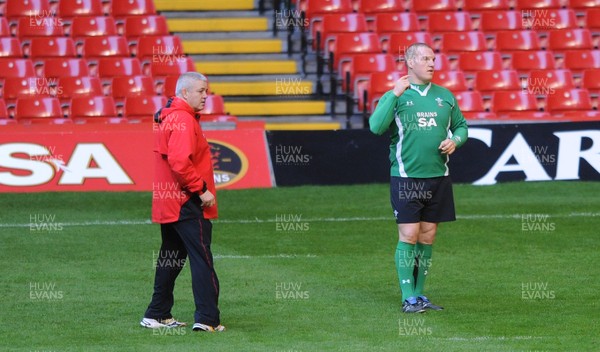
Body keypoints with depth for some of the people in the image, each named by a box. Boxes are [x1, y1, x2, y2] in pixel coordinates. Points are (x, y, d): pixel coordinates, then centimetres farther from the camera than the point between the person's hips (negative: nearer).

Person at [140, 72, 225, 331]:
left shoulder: (166, 117, 16)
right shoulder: (183, 119, -16)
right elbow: (179, 161, -26)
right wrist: (202, 189, -20)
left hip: (168, 201, 10)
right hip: (187, 203, -10)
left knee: (169, 259, 17)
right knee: (202, 260, -8)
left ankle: (158, 315, 21)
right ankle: (207, 319, -11)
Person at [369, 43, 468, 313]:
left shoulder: (445, 96, 12)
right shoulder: (395, 96, -2)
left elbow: (461, 126, 21)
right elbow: (376, 127, -16)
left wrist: (455, 140, -1)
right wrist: (395, 95, -19)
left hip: (438, 177, 4)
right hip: (406, 177, -4)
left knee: (427, 238, 8)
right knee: (408, 236, -8)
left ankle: (420, 294, 17)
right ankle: (408, 298, -4)